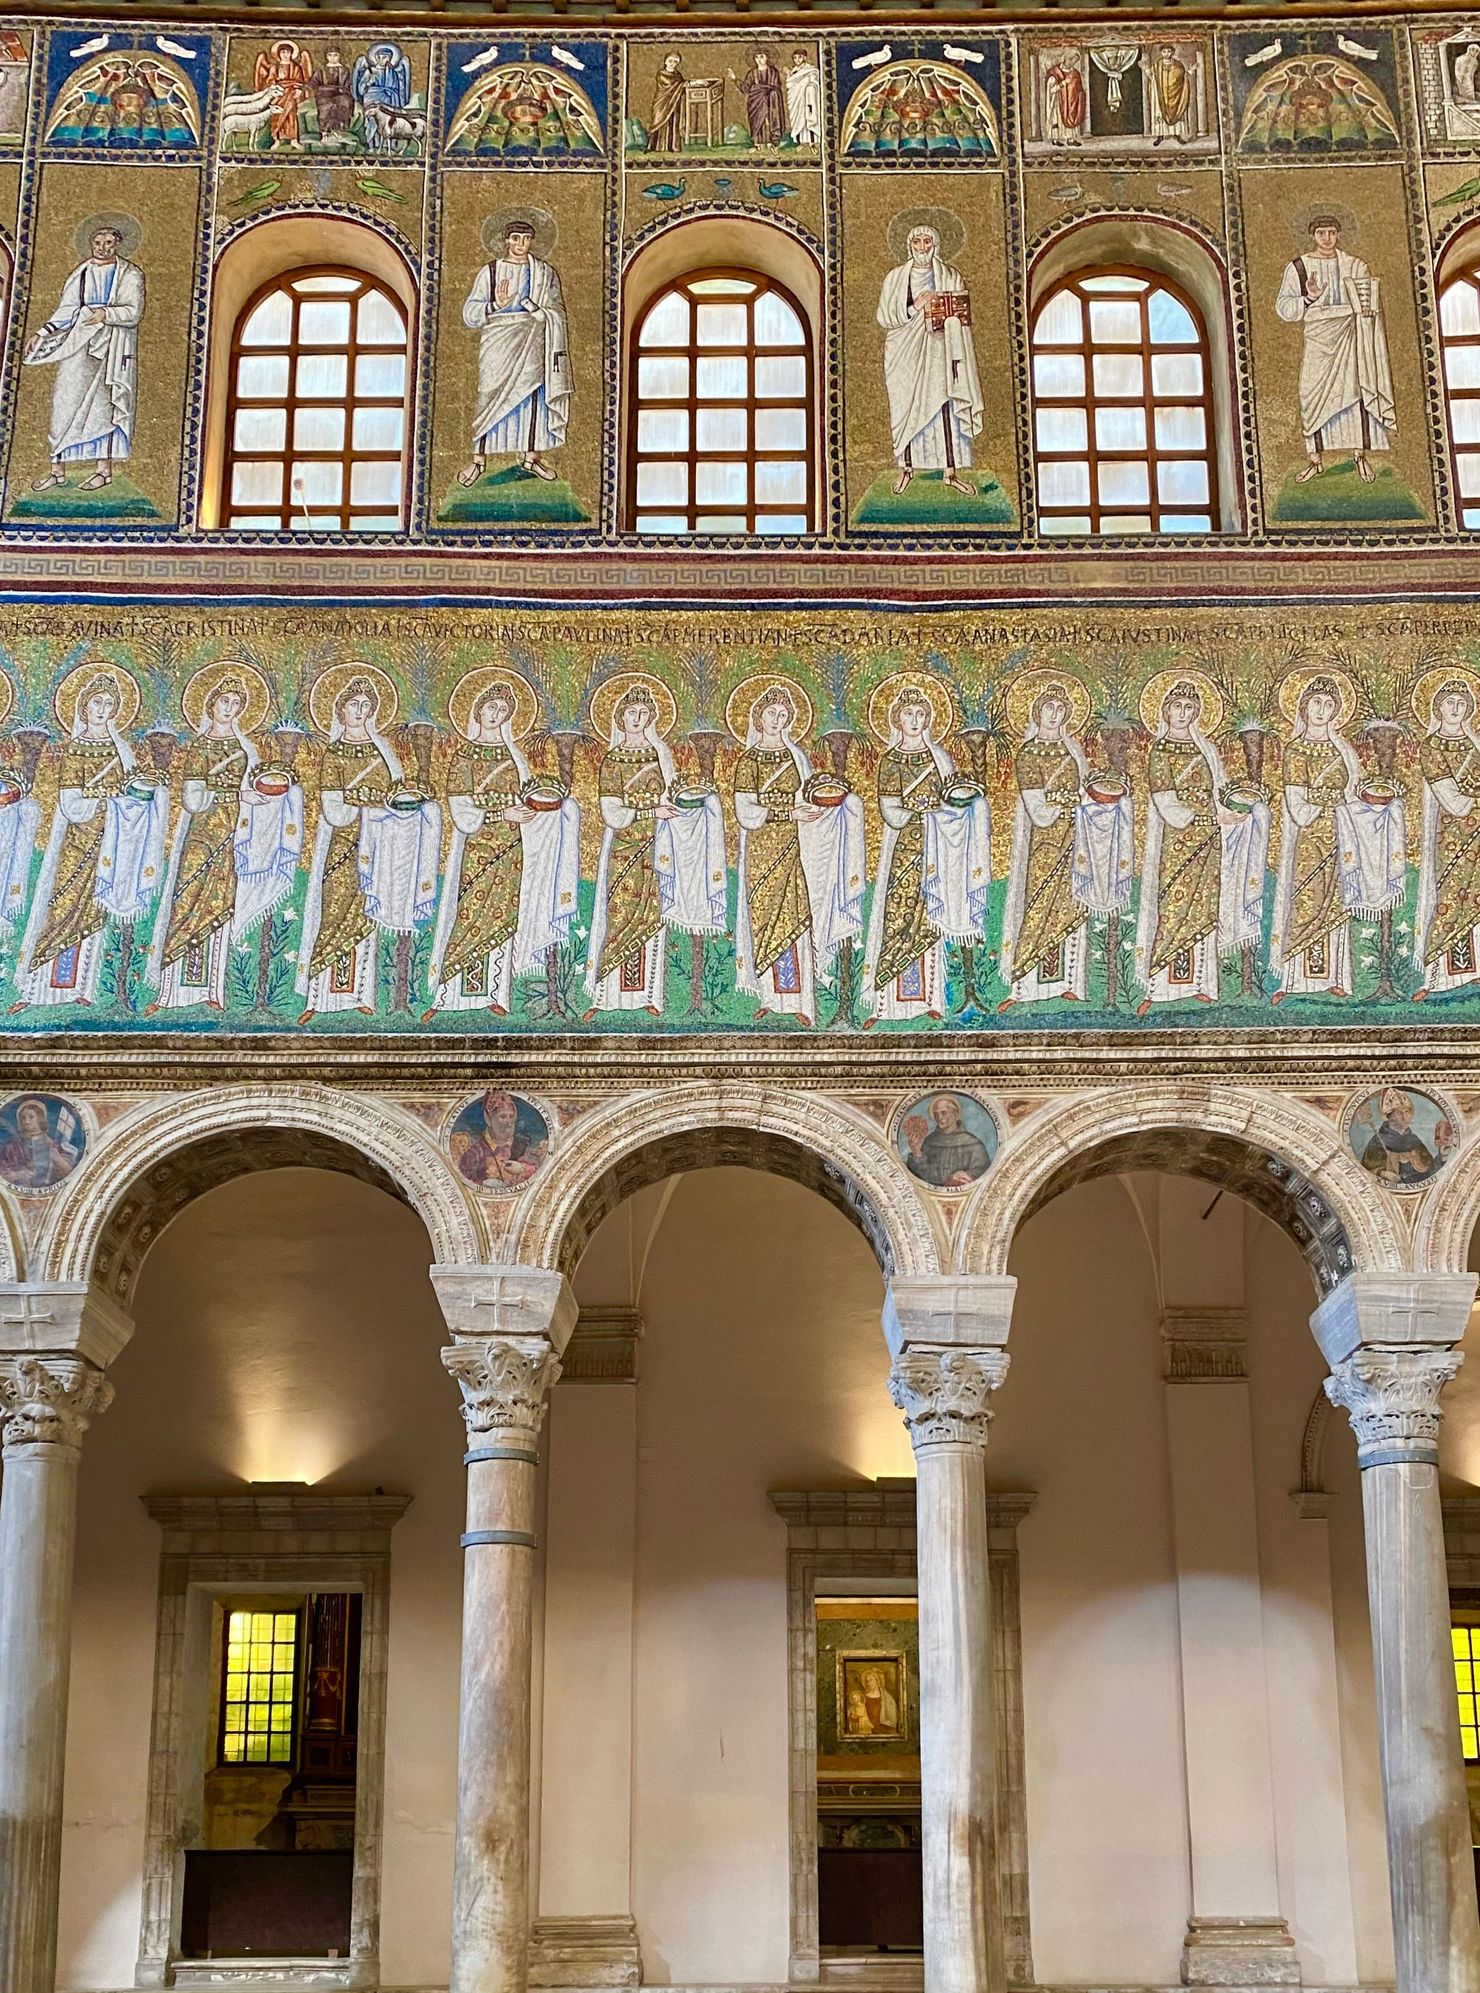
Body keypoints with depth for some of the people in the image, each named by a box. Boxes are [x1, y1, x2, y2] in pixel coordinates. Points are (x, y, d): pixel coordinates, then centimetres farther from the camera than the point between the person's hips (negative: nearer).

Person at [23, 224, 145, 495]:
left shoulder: (130, 275, 2)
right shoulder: (82, 274, 14)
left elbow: (134, 312, -9)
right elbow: (66, 310, 14)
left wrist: (106, 314, -24)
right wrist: (41, 334, 4)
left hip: (111, 349, -4)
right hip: (79, 345, 4)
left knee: (103, 406, -4)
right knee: (65, 402, -2)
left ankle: (104, 468, 3)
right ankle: (58, 469, 0)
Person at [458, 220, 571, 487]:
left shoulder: (544, 273, 8)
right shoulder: (489, 272, 2)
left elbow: (556, 313, 5)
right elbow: (470, 313, -3)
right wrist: (496, 305, -20)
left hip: (532, 346, 2)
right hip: (498, 344, -2)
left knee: (532, 395, 3)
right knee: (491, 396, -4)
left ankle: (530, 456, 14)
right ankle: (479, 459, 0)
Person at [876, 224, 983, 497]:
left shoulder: (950, 277, 7)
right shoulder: (895, 278, 6)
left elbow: (961, 318, 3)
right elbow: (884, 316, -1)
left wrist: (957, 359, -6)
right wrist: (914, 308, -16)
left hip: (938, 351, 0)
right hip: (905, 353, 0)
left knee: (945, 408, -8)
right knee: (905, 410, 0)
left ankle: (951, 471, -6)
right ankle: (907, 467, 11)